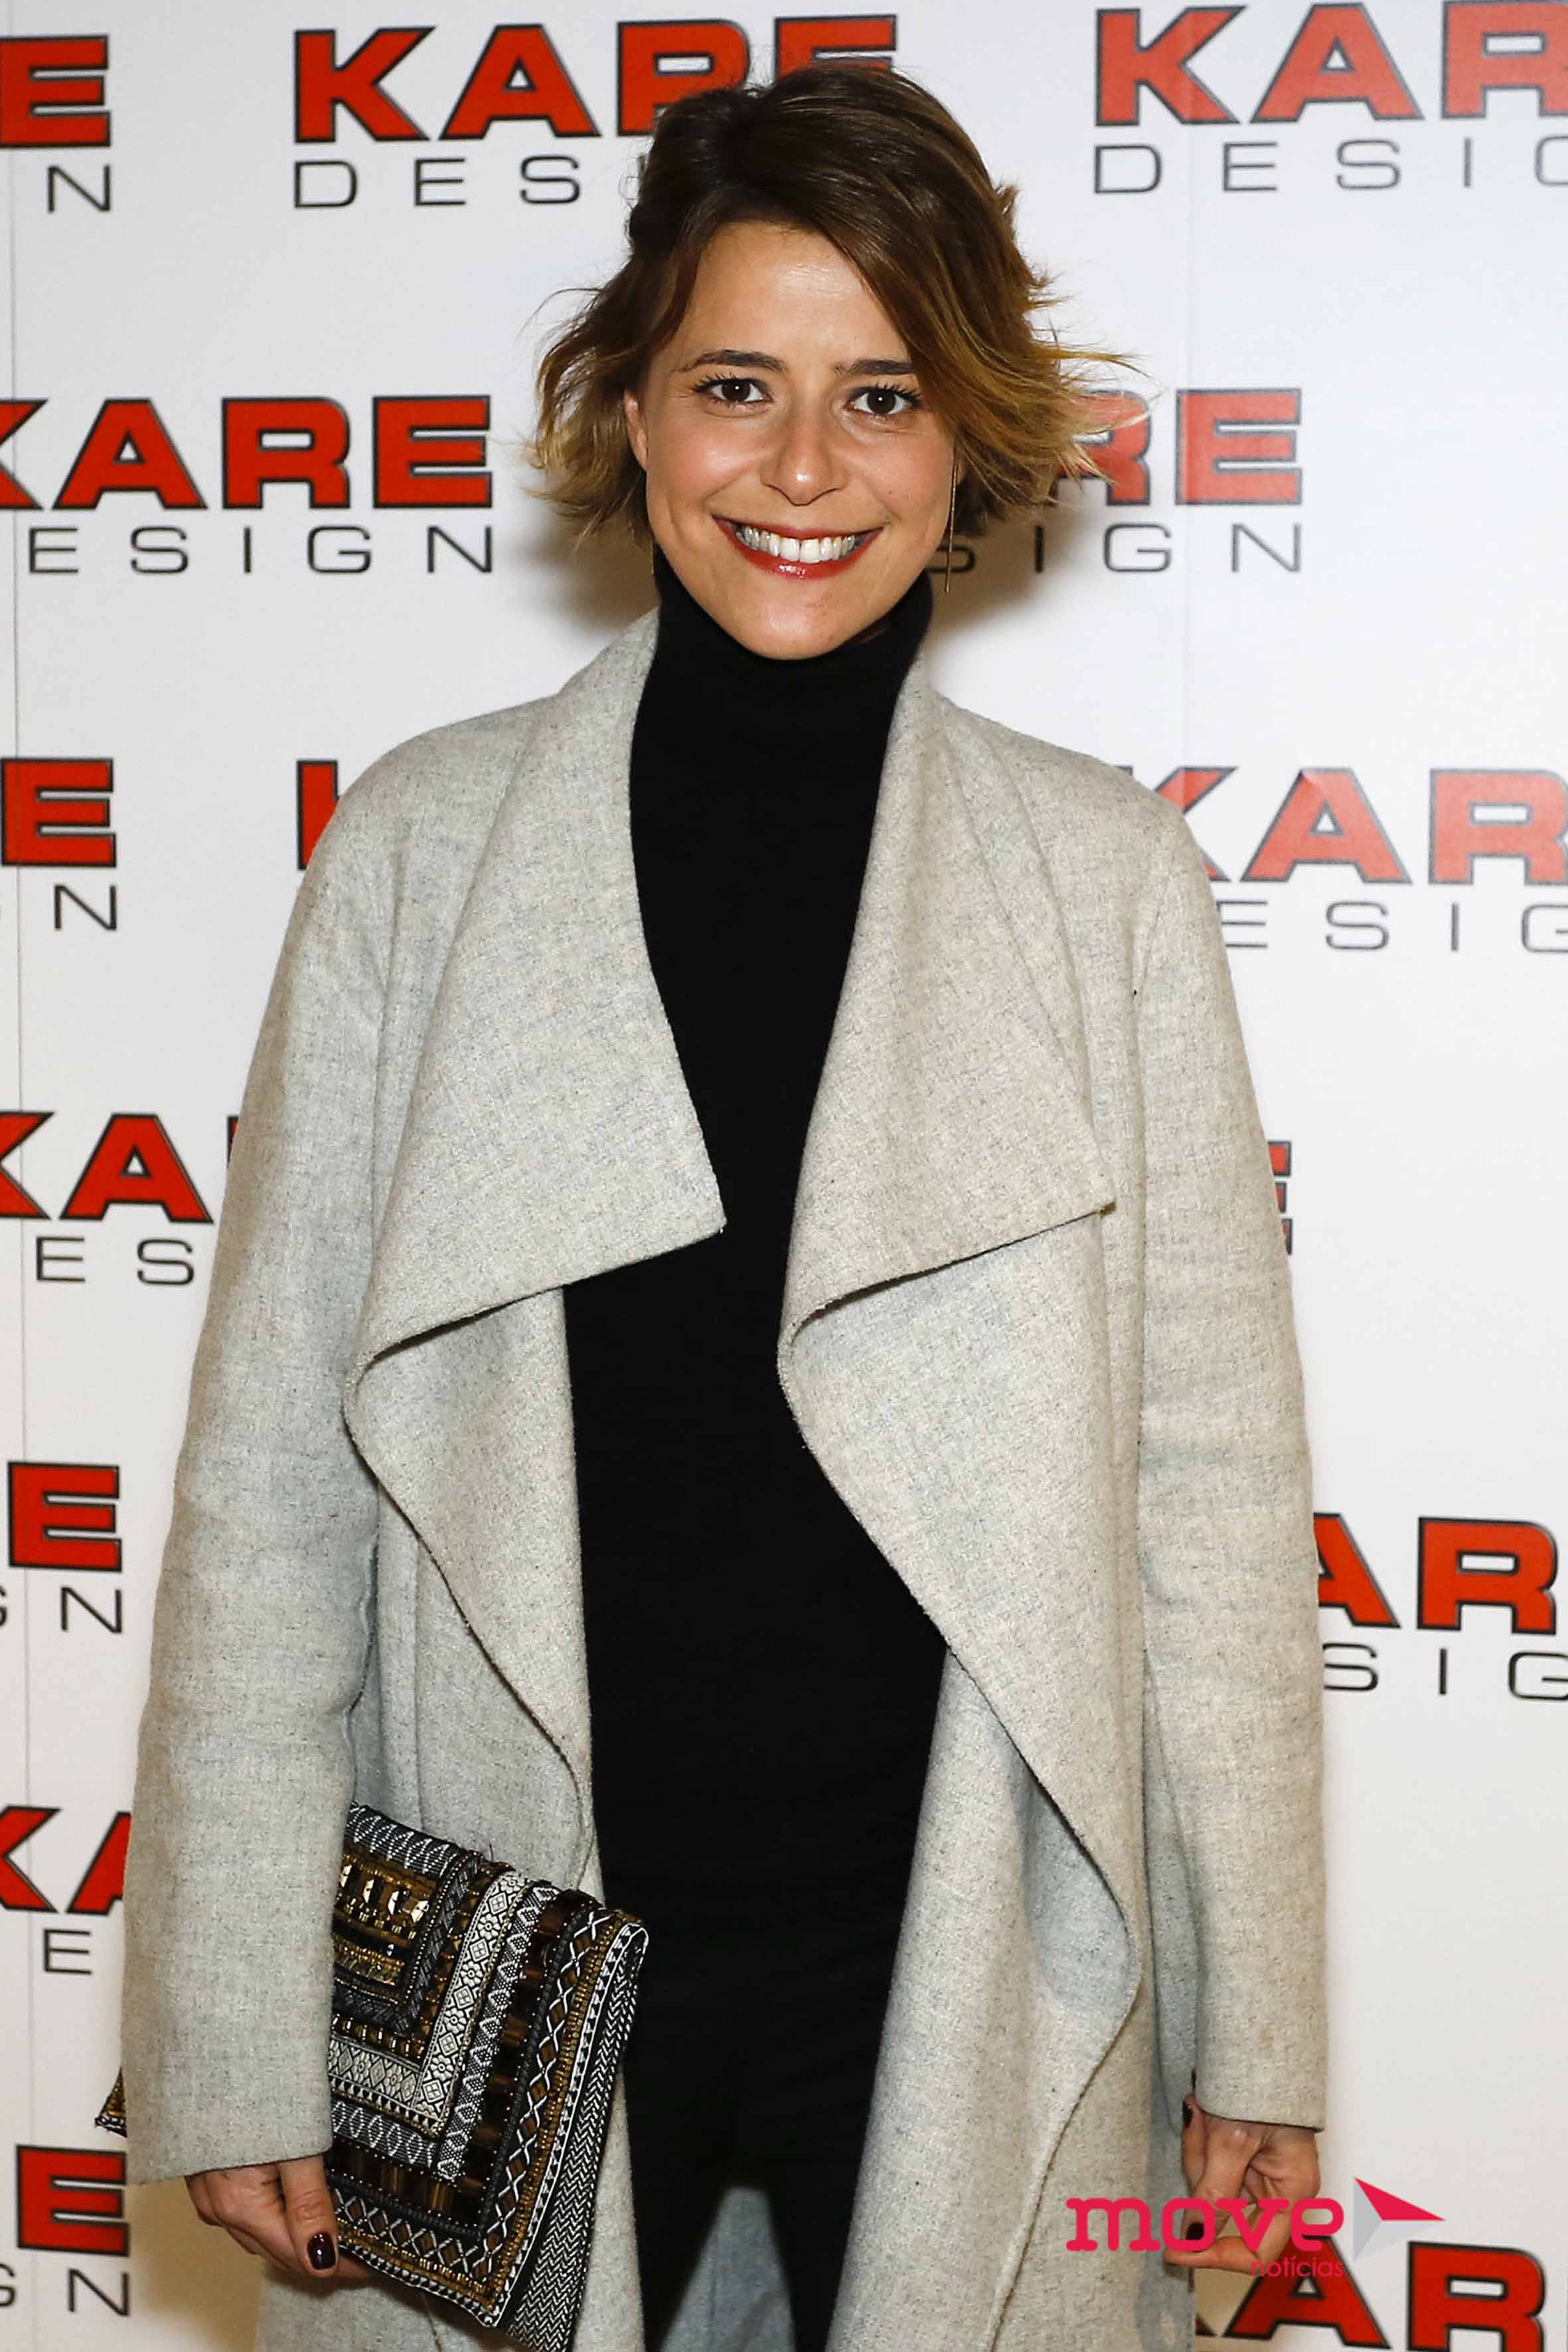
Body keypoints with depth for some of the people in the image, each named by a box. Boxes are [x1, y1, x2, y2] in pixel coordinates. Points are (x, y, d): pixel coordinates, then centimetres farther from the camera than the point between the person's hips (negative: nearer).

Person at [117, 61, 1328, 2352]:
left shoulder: (1107, 873, -1)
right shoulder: (424, 844, -2)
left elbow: (1213, 1480, 1)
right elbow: (271, 1478, -1)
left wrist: (1257, 2034, 1)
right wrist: (239, 2043, -3)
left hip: (958, 1974, 0)